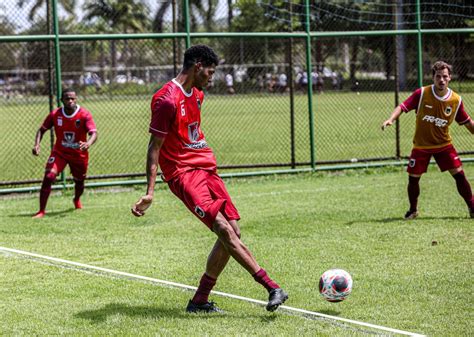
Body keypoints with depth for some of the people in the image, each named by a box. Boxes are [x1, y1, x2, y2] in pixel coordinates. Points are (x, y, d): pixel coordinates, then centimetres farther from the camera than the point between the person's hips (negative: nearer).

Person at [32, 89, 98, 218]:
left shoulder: (84, 115, -19)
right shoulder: (55, 114, -12)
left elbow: (94, 133, -30)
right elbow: (42, 130, 1)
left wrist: (88, 144, -52)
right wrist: (36, 144, -18)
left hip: (79, 154, 0)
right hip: (59, 152, 0)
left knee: (79, 181, 18)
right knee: (49, 177, -21)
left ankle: (77, 200, 56)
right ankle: (41, 211, -14)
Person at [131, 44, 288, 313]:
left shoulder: (197, 94, 15)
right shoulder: (167, 99, -14)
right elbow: (154, 146, -14)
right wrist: (150, 192, -18)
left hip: (205, 168, 9)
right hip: (182, 172, -9)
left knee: (233, 232, 0)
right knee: (222, 227, -21)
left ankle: (200, 301, 7)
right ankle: (272, 287, -29)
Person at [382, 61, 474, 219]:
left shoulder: (456, 100, -8)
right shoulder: (421, 94, -15)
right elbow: (402, 107, -14)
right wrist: (391, 119, -29)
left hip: (444, 144, 1)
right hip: (421, 145, -1)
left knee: (459, 175, -8)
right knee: (413, 178, 2)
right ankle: (413, 210, 27)